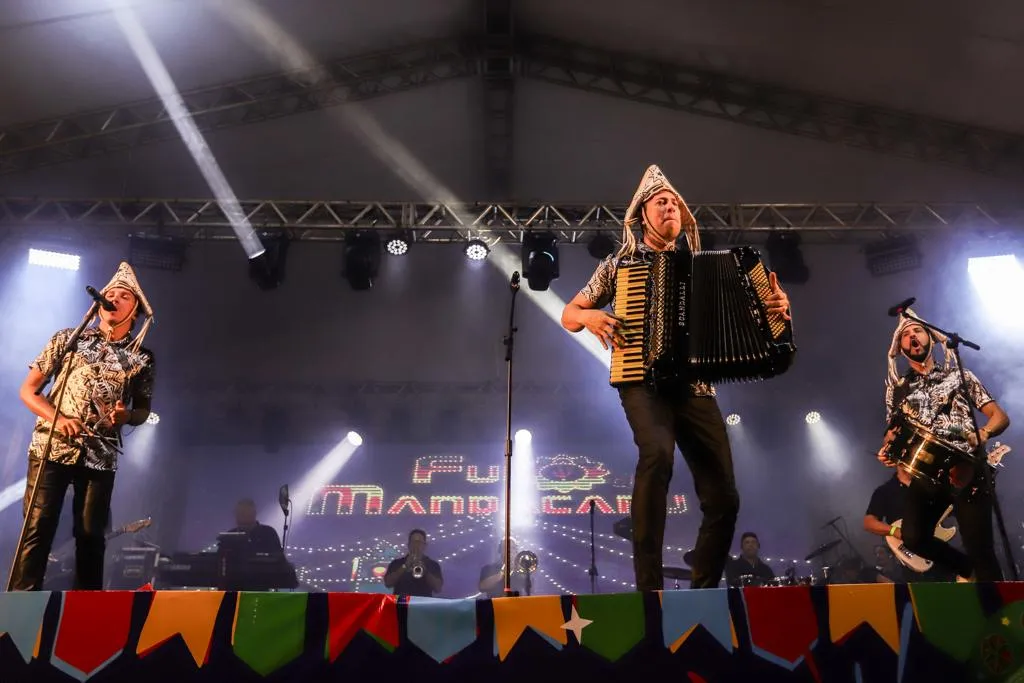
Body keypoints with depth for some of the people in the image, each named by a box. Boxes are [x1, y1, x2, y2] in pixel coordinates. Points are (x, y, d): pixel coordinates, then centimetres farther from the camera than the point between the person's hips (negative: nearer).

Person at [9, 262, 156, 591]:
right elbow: (27, 389, 7)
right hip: (52, 447, -1)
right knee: (37, 530, -5)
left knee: (91, 535, 5)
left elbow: (143, 410, 16)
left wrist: (126, 416, -9)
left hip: (100, 456, 1)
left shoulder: (141, 358, 7)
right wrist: (57, 418, -11)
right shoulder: (68, 338, 6)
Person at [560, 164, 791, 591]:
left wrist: (775, 304, -6)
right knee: (658, 452, -35)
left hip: (696, 387, 3)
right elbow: (568, 314, 14)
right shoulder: (619, 266, 11)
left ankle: (703, 592, 19)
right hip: (644, 382, -3)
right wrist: (590, 317, -9)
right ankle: (648, 585, -26)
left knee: (723, 498, -4)